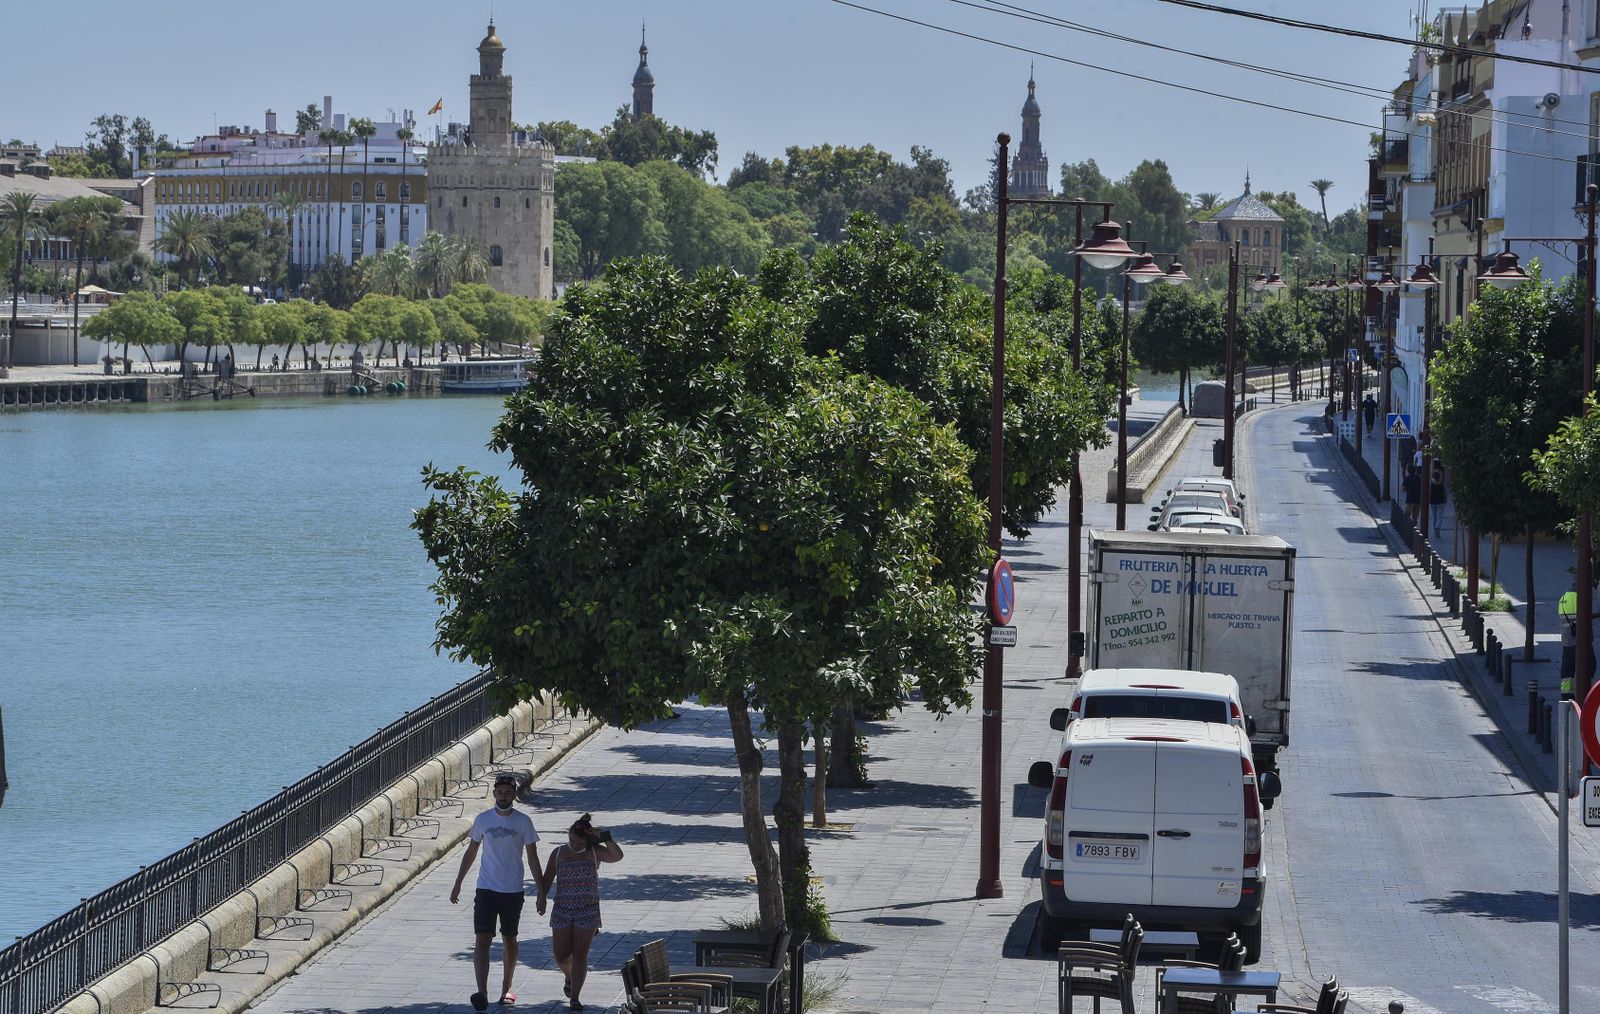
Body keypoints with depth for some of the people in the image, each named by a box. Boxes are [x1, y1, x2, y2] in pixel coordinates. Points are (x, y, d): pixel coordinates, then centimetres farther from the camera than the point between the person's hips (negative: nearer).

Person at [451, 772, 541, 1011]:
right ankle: (482, 993, -19)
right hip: (486, 890, 0)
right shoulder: (483, 819, 1)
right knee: (482, 940, -12)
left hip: (513, 891, 0)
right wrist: (457, 884, 13)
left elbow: (533, 858, 1)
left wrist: (541, 891, -3)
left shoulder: (523, 822, -3)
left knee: (509, 940, 12)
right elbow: (471, 853, 11)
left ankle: (506, 989, 27)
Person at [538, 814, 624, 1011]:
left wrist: (605, 838, -22)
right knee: (561, 955, 2)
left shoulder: (595, 852, 0)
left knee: (580, 954, -4)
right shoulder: (559, 853, 5)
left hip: (588, 911, -2)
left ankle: (574, 997, 3)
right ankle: (570, 976, 36)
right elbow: (547, 879, 8)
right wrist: (541, 898, -6)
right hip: (562, 910, 2)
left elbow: (617, 856, -17)